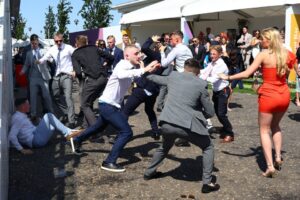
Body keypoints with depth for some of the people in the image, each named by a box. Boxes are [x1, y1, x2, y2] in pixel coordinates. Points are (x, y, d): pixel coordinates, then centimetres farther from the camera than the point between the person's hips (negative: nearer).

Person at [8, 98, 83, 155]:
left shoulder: (21, 116, 15)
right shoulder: (18, 118, -16)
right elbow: (11, 136, -25)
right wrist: (22, 150, -26)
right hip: (35, 141, -10)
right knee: (49, 116, -13)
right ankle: (68, 132, -9)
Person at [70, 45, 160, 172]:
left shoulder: (132, 67, 7)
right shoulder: (123, 65, -22)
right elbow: (121, 75, -45)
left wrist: (147, 70, -8)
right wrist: (143, 70, -49)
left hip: (110, 105, 10)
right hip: (108, 105, -10)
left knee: (99, 126, 31)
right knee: (126, 132, -13)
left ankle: (77, 140, 54)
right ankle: (109, 162, -6)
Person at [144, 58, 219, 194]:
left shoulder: (173, 76, 11)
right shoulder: (201, 84, 0)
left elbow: (156, 79, 33)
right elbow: (210, 112, 4)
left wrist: (146, 75, 54)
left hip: (167, 123, 5)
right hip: (188, 125, -5)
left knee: (165, 146, 35)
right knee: (208, 148, 19)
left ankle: (149, 172, 46)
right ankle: (207, 183, 13)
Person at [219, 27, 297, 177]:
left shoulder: (263, 55, -12)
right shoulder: (286, 54, 3)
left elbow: (247, 74, -15)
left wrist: (228, 77, -6)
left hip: (268, 96, -5)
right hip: (284, 95, 5)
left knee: (264, 130, 6)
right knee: (275, 126, 26)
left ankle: (270, 166, -1)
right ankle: (278, 157, 19)